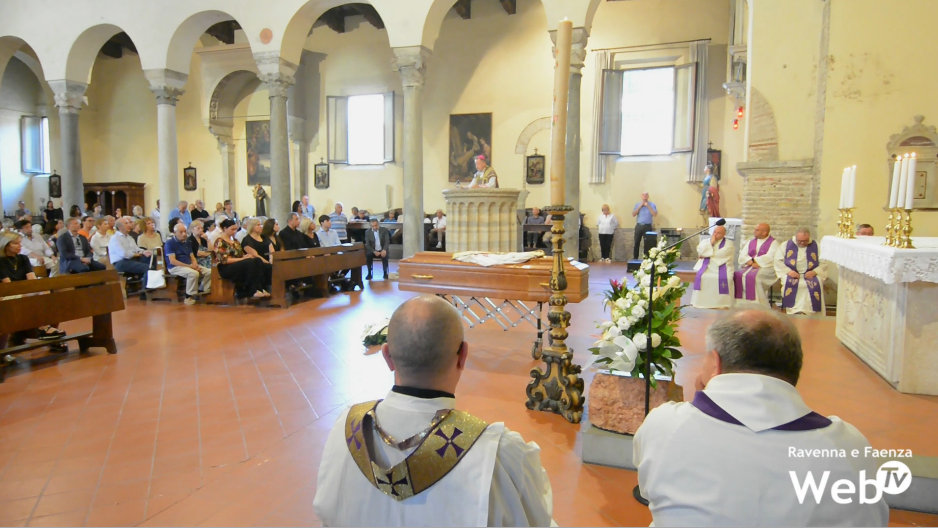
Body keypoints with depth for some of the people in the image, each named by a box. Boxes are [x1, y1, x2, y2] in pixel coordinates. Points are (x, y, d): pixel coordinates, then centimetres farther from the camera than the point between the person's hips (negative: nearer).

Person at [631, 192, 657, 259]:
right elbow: (633, 214, 1)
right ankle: (635, 258, 9)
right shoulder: (637, 204, 11)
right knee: (636, 243, 2)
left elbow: (655, 214, -8)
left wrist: (648, 206, -10)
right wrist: (640, 206, -5)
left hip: (648, 226, -2)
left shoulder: (652, 204, 5)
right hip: (639, 226, 2)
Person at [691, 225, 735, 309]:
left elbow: (722, 254, -10)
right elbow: (700, 251, 0)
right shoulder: (705, 241, 18)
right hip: (706, 267, 2)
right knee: (701, 276, -28)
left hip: (722, 266, -2)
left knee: (723, 278, -32)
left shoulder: (728, 243, 8)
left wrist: (706, 255, -4)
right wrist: (711, 243, -4)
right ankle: (701, 302, -21)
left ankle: (721, 303, -24)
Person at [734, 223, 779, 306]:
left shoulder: (773, 243, 3)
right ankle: (741, 303, -23)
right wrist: (751, 262, -9)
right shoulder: (751, 242, 20)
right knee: (738, 275, -23)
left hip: (766, 267, -5)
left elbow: (769, 258, -12)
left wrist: (754, 260, -10)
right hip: (750, 267, 5)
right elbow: (742, 256, 10)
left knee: (754, 276, -35)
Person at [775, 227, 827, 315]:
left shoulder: (817, 246, 6)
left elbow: (824, 262, 2)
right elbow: (778, 260, 1)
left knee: (816, 285, -31)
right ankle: (794, 312, -31)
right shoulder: (786, 245, 5)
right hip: (791, 274, 0)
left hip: (811, 274, 0)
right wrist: (788, 271, -13)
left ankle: (811, 314, -26)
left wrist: (815, 272, -16)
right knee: (789, 283, -33)